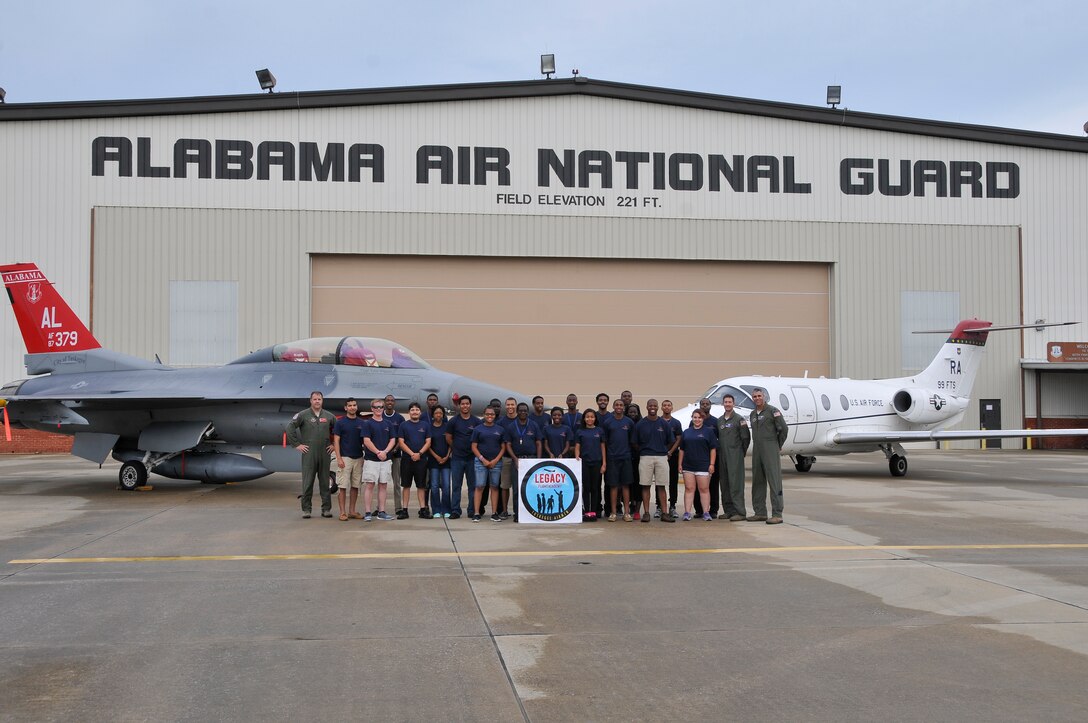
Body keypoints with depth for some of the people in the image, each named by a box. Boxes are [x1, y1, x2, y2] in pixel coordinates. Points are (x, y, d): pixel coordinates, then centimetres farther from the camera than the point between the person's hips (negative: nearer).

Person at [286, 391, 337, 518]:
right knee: (307, 482, -1)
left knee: (325, 482, 6)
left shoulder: (329, 416, 9)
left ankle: (326, 509, 12)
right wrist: (297, 444, -5)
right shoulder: (303, 415, -1)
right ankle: (306, 509, 5)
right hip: (309, 454, -3)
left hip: (325, 453, 3)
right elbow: (290, 428, -3)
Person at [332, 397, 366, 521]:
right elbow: (336, 441, -4)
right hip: (345, 458, -4)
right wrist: (339, 458, -13)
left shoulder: (362, 423, 9)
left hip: (358, 458, 4)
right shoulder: (340, 422, -1)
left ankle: (352, 511, 14)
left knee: (355, 486, 7)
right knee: (342, 486, -4)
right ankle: (343, 512, -1)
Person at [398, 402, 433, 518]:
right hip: (407, 459, -1)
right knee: (406, 485, 2)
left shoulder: (425, 425, 8)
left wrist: (419, 453, -11)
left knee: (421, 485, 4)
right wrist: (412, 454, -13)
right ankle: (404, 509, 5)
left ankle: (423, 509, 6)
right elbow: (401, 442, -2)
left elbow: (428, 442, 4)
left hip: (421, 459, 1)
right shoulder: (403, 425, 4)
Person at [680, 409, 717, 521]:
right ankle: (687, 513, 3)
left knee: (704, 489, 1)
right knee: (689, 489, 3)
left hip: (703, 465, -3)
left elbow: (713, 449, 0)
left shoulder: (708, 431, 4)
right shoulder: (686, 432, 13)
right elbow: (682, 449, 14)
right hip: (688, 465, 3)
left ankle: (706, 513, 5)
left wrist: (712, 464, -7)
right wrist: (680, 463, 8)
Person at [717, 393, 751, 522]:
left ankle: (740, 512, -12)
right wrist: (719, 451, 13)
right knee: (724, 484, 7)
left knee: (736, 484, -11)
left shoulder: (739, 419, -4)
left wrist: (742, 452, 1)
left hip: (735, 456, -6)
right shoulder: (719, 420, 14)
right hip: (722, 456, 6)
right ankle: (728, 510, 13)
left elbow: (746, 437, -4)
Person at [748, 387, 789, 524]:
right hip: (757, 451, 8)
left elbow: (784, 429, -8)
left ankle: (777, 515, -11)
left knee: (774, 482, -8)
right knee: (758, 482, 9)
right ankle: (760, 513, 15)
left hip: (771, 451, -8)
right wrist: (758, 446, 14)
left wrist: (778, 446, 0)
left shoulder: (772, 411, -6)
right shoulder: (752, 415, 16)